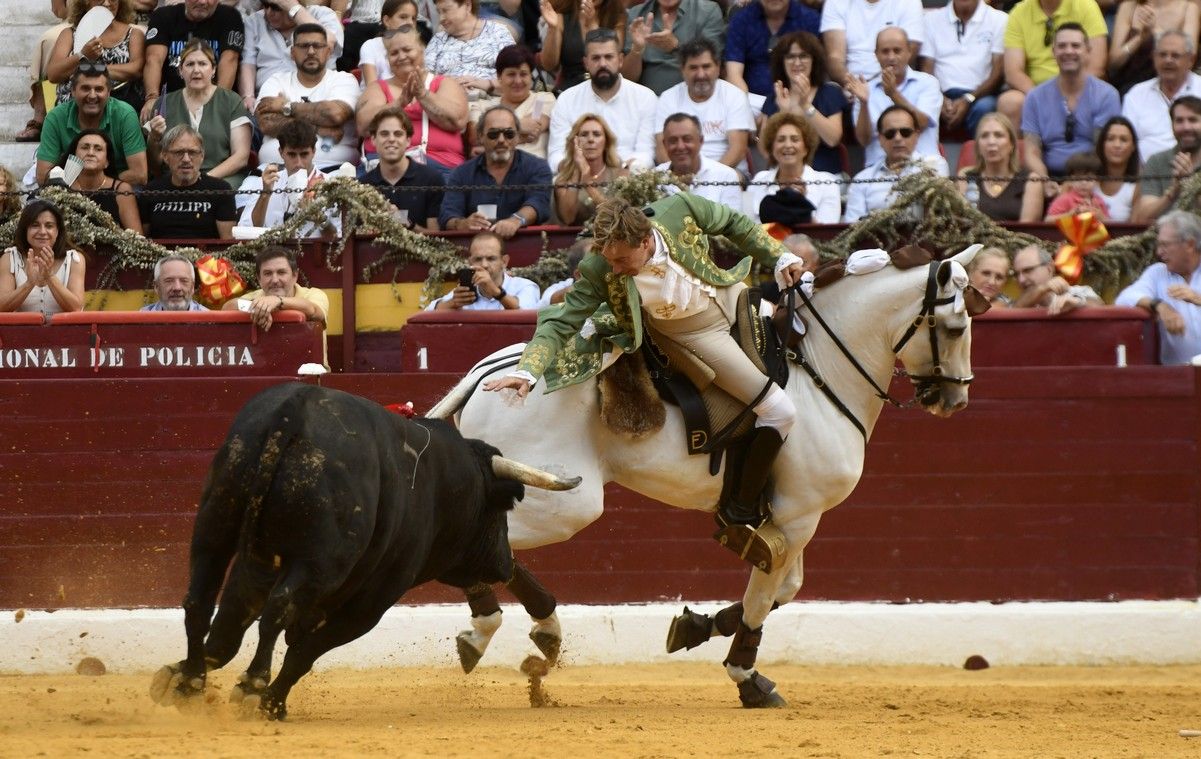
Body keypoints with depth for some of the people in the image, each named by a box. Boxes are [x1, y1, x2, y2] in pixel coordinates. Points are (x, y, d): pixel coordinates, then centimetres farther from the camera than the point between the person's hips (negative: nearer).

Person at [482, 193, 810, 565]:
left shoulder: (680, 211, -27)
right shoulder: (601, 273, -30)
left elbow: (735, 224, -7)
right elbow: (561, 323, -26)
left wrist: (779, 258, -7)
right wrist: (526, 371, -40)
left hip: (732, 296, 5)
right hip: (694, 335, -5)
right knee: (779, 412, -13)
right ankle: (741, 513, 2)